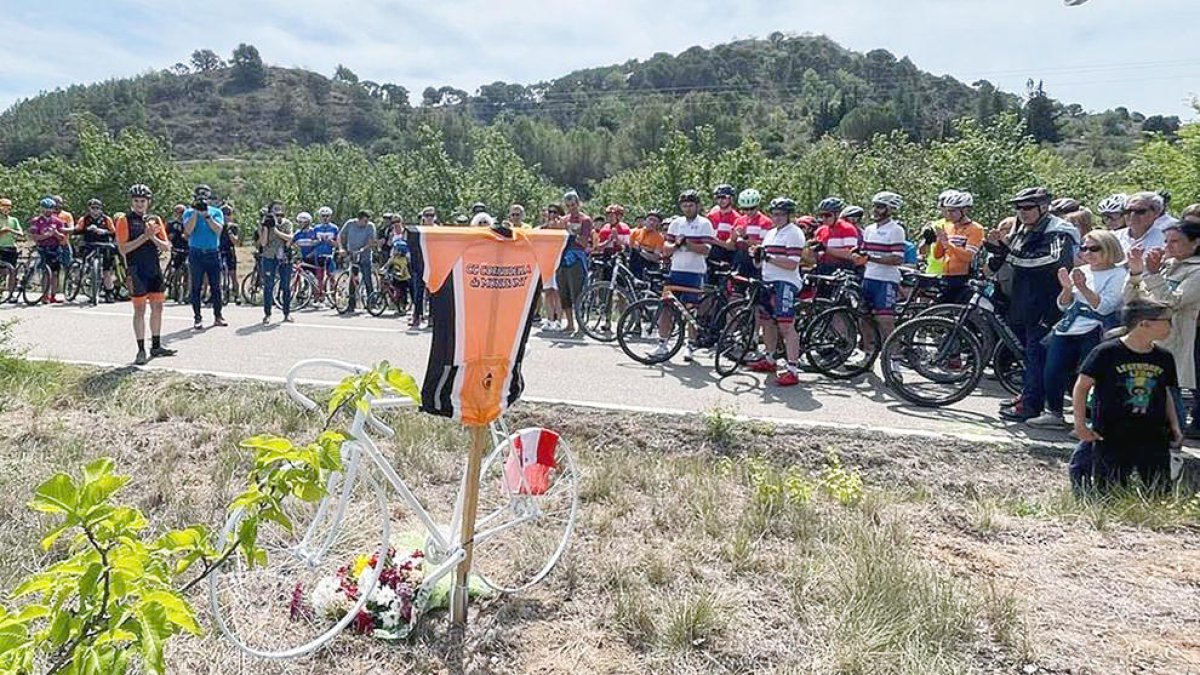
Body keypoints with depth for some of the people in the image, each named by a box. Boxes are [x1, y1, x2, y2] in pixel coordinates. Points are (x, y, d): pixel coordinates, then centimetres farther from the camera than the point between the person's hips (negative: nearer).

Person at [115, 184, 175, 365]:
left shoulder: (155, 220, 10)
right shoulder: (124, 220, -2)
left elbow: (166, 247, 6)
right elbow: (123, 249, -11)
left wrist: (153, 237, -12)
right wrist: (144, 237, -17)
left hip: (155, 269, 5)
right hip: (137, 270, -5)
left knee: (157, 308, 10)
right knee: (140, 310, -2)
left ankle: (156, 346, 21)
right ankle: (141, 350, 4)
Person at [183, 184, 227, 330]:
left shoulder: (216, 212, 8)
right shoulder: (189, 212, 6)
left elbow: (218, 229, -8)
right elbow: (188, 230, -10)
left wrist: (206, 215, -16)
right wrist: (195, 212, -14)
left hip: (213, 253, 1)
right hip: (196, 253, -1)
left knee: (216, 286, 3)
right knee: (196, 286, 2)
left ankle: (217, 316, 11)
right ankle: (197, 318, 7)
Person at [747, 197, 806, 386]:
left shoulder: (794, 233, -8)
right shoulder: (771, 233, 19)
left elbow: (792, 264, -18)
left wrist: (769, 257, -22)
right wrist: (758, 255, 3)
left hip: (785, 284, -9)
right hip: (768, 282, 9)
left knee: (786, 326, -14)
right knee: (766, 322, 17)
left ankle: (793, 370, -14)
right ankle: (769, 360, 34)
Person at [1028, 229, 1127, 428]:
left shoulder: (1119, 274, 0)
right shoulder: (1080, 271, 16)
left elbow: (1104, 307, -11)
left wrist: (1083, 287, -20)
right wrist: (1067, 288, -6)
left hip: (1094, 331, -5)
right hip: (1067, 329, 5)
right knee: (1051, 372, -3)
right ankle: (1054, 413, 12)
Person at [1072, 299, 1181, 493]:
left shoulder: (1164, 358, 7)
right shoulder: (1107, 353, -10)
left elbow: (1166, 393, 19)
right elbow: (1082, 386, -6)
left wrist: (1174, 426, 11)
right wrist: (1080, 424, -11)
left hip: (1153, 439, 5)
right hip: (1111, 438, -5)